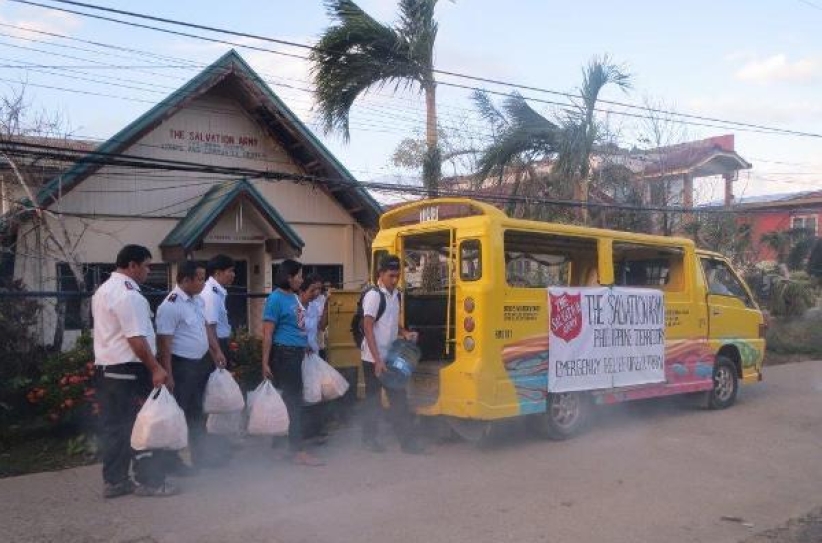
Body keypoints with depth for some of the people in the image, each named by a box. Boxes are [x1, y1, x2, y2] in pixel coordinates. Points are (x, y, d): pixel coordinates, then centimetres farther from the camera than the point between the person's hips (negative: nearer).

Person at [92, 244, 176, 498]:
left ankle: (113, 481, 18)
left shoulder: (103, 291, 15)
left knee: (113, 427, 12)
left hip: (105, 367, 10)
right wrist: (155, 368, -18)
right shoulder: (128, 295, -18)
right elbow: (136, 339, -22)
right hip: (129, 370, -10)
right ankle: (150, 481, 6)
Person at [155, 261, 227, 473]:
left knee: (198, 412, 19)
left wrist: (216, 351, 13)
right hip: (182, 366, -9)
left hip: (202, 363, 9)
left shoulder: (198, 300, 6)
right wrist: (168, 376, -21)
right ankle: (173, 460, 15)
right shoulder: (170, 306, -20)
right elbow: (164, 342, -21)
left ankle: (198, 456, 32)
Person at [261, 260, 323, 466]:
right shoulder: (276, 298, -11)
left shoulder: (294, 296, 12)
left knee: (294, 399, 13)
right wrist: (265, 363, -15)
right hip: (285, 354, -8)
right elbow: (268, 333, -13)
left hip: (298, 354, 8)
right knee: (293, 401, -4)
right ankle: (298, 451, 2)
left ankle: (293, 446, 22)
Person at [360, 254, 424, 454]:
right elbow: (368, 328, -18)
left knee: (399, 398, 6)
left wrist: (405, 333, 0)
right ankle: (370, 439, 18)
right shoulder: (373, 296, -14)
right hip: (374, 358, -7)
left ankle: (406, 440, 13)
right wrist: (377, 360, -21)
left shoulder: (396, 295, 9)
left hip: (392, 356, 7)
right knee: (373, 399, 5)